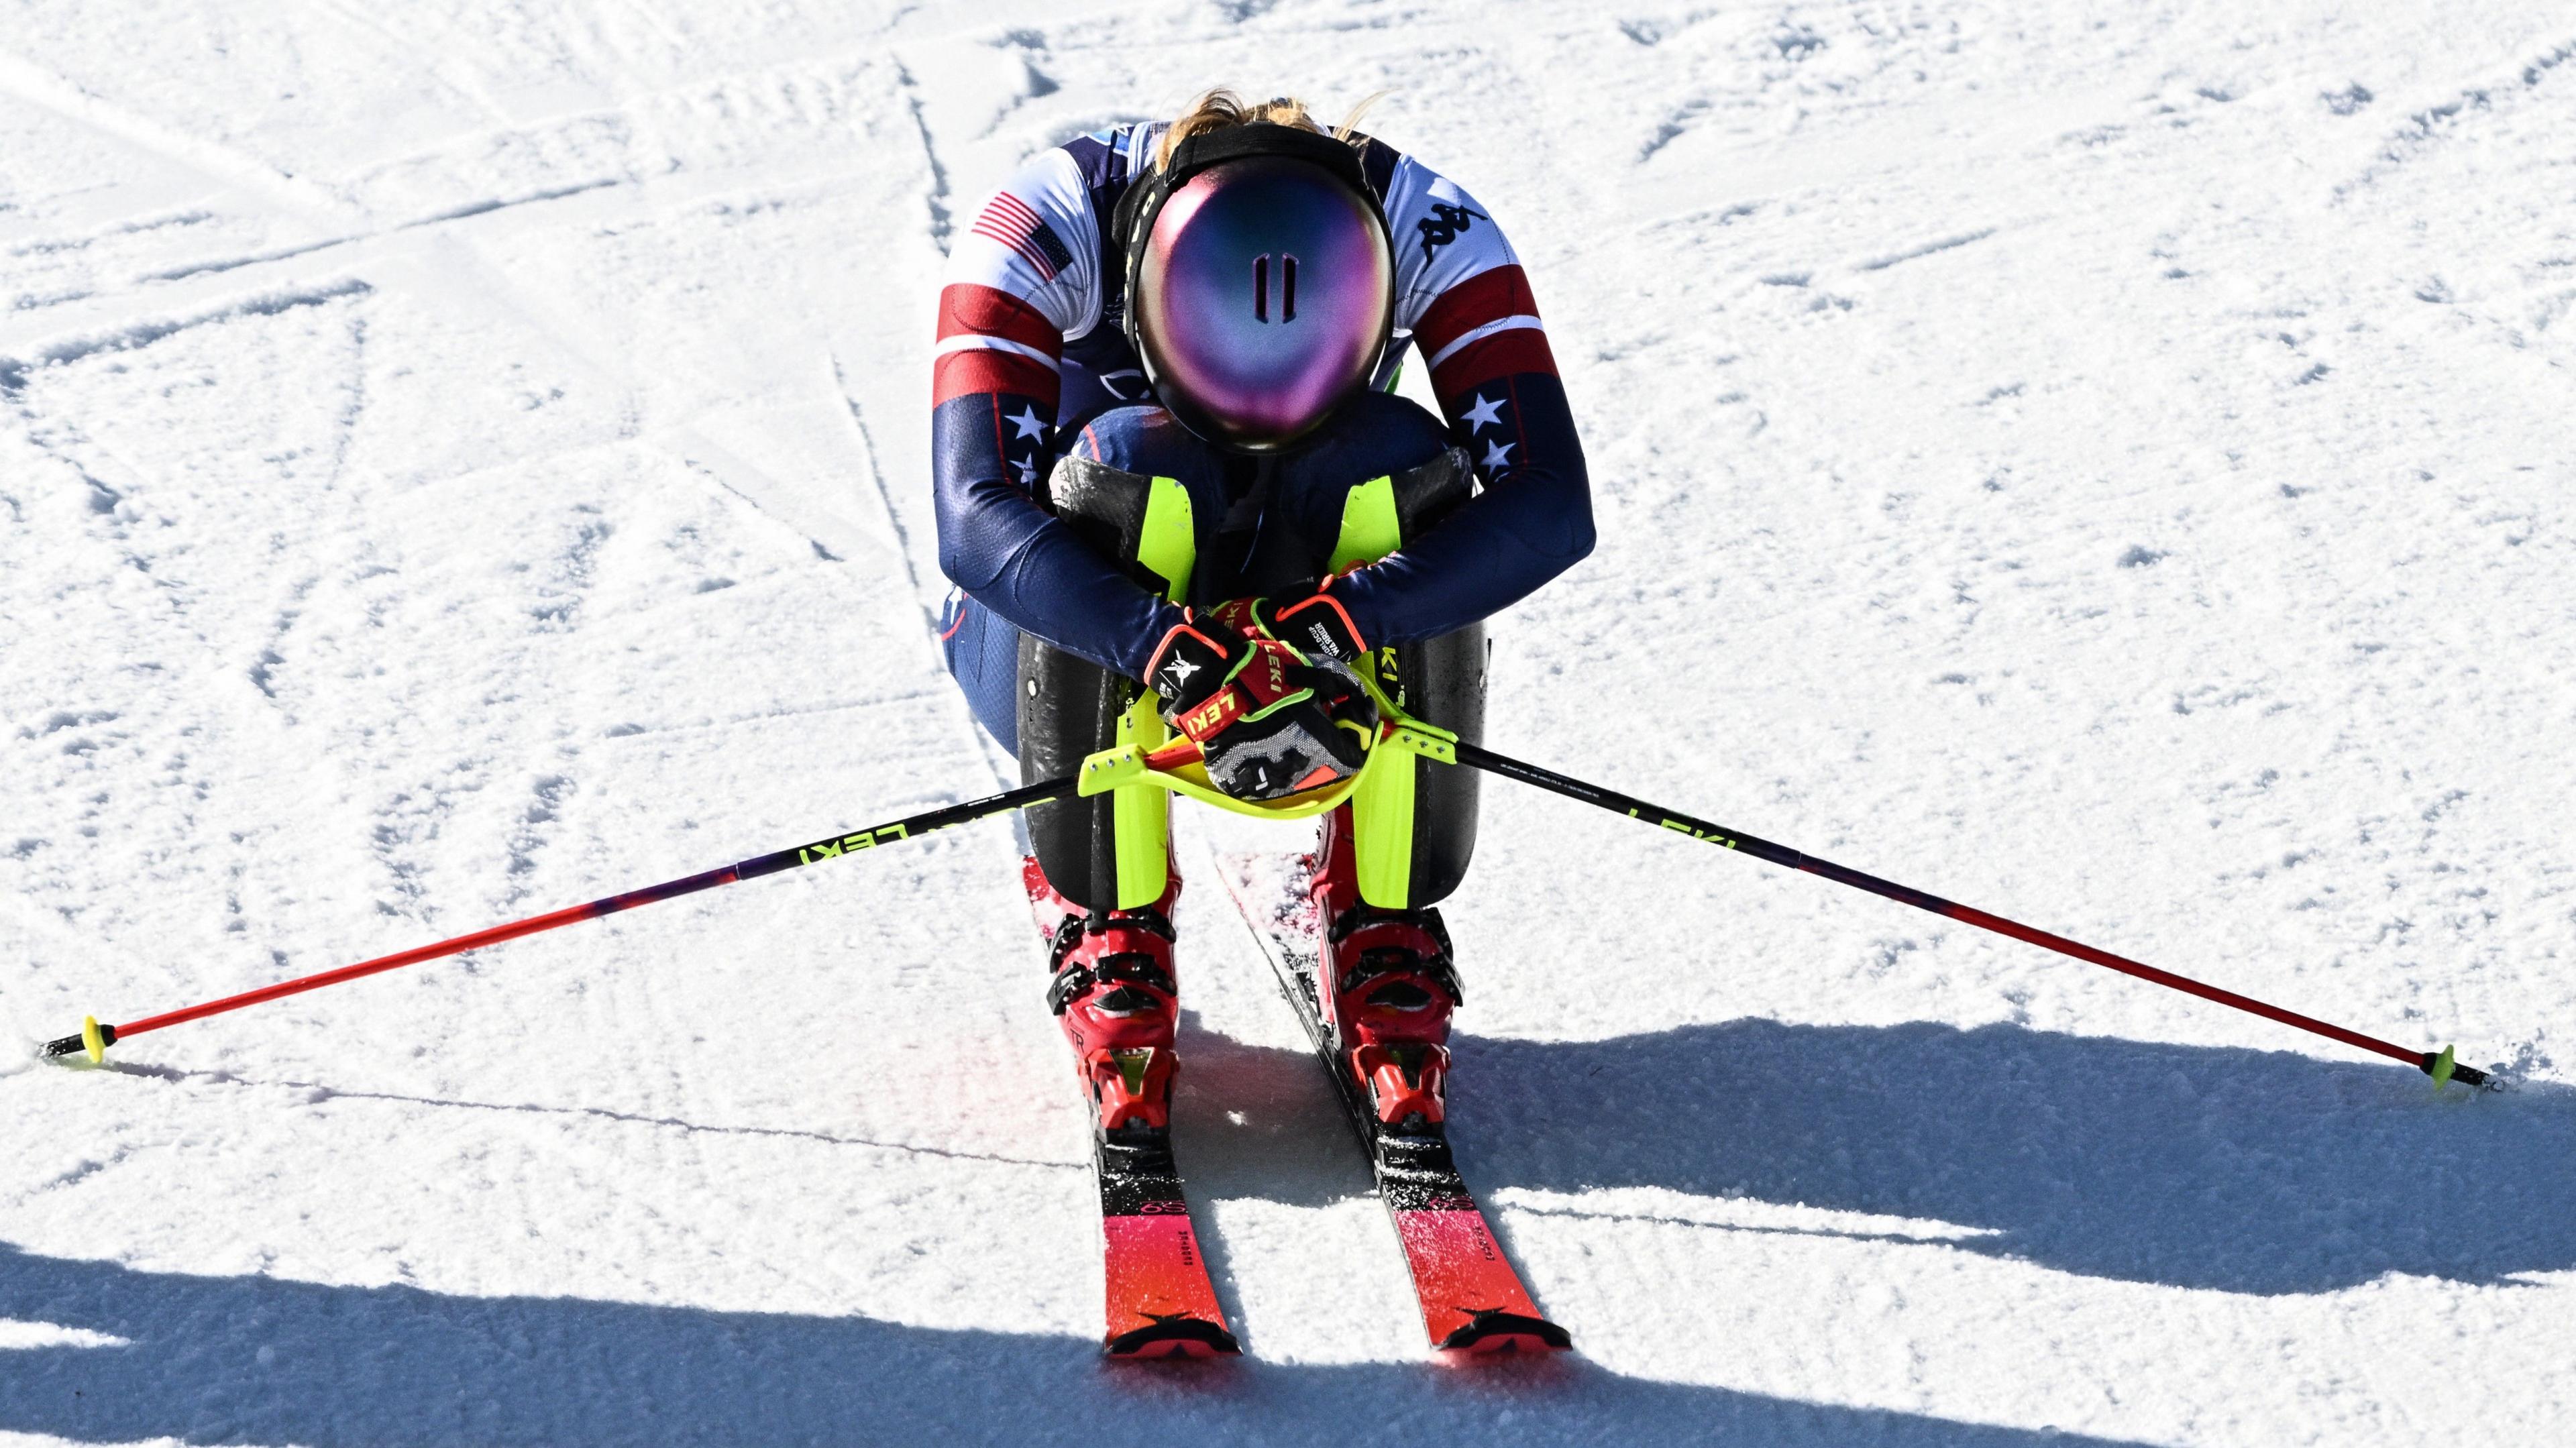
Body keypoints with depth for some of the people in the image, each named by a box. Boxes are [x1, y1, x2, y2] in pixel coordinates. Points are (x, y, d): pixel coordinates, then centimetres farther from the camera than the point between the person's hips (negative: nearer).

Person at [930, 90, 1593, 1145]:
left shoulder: (1425, 227, -24)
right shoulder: (1047, 227, -29)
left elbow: (1548, 507, -32)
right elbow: (975, 522, -39)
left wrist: (1339, 627, -45)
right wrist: (1177, 656, -53)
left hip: (1318, 655, 2)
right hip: (1067, 661, -2)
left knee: (1399, 460, -29)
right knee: (1130, 468, -33)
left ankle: (1380, 937, -18)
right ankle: (1106, 932, -20)